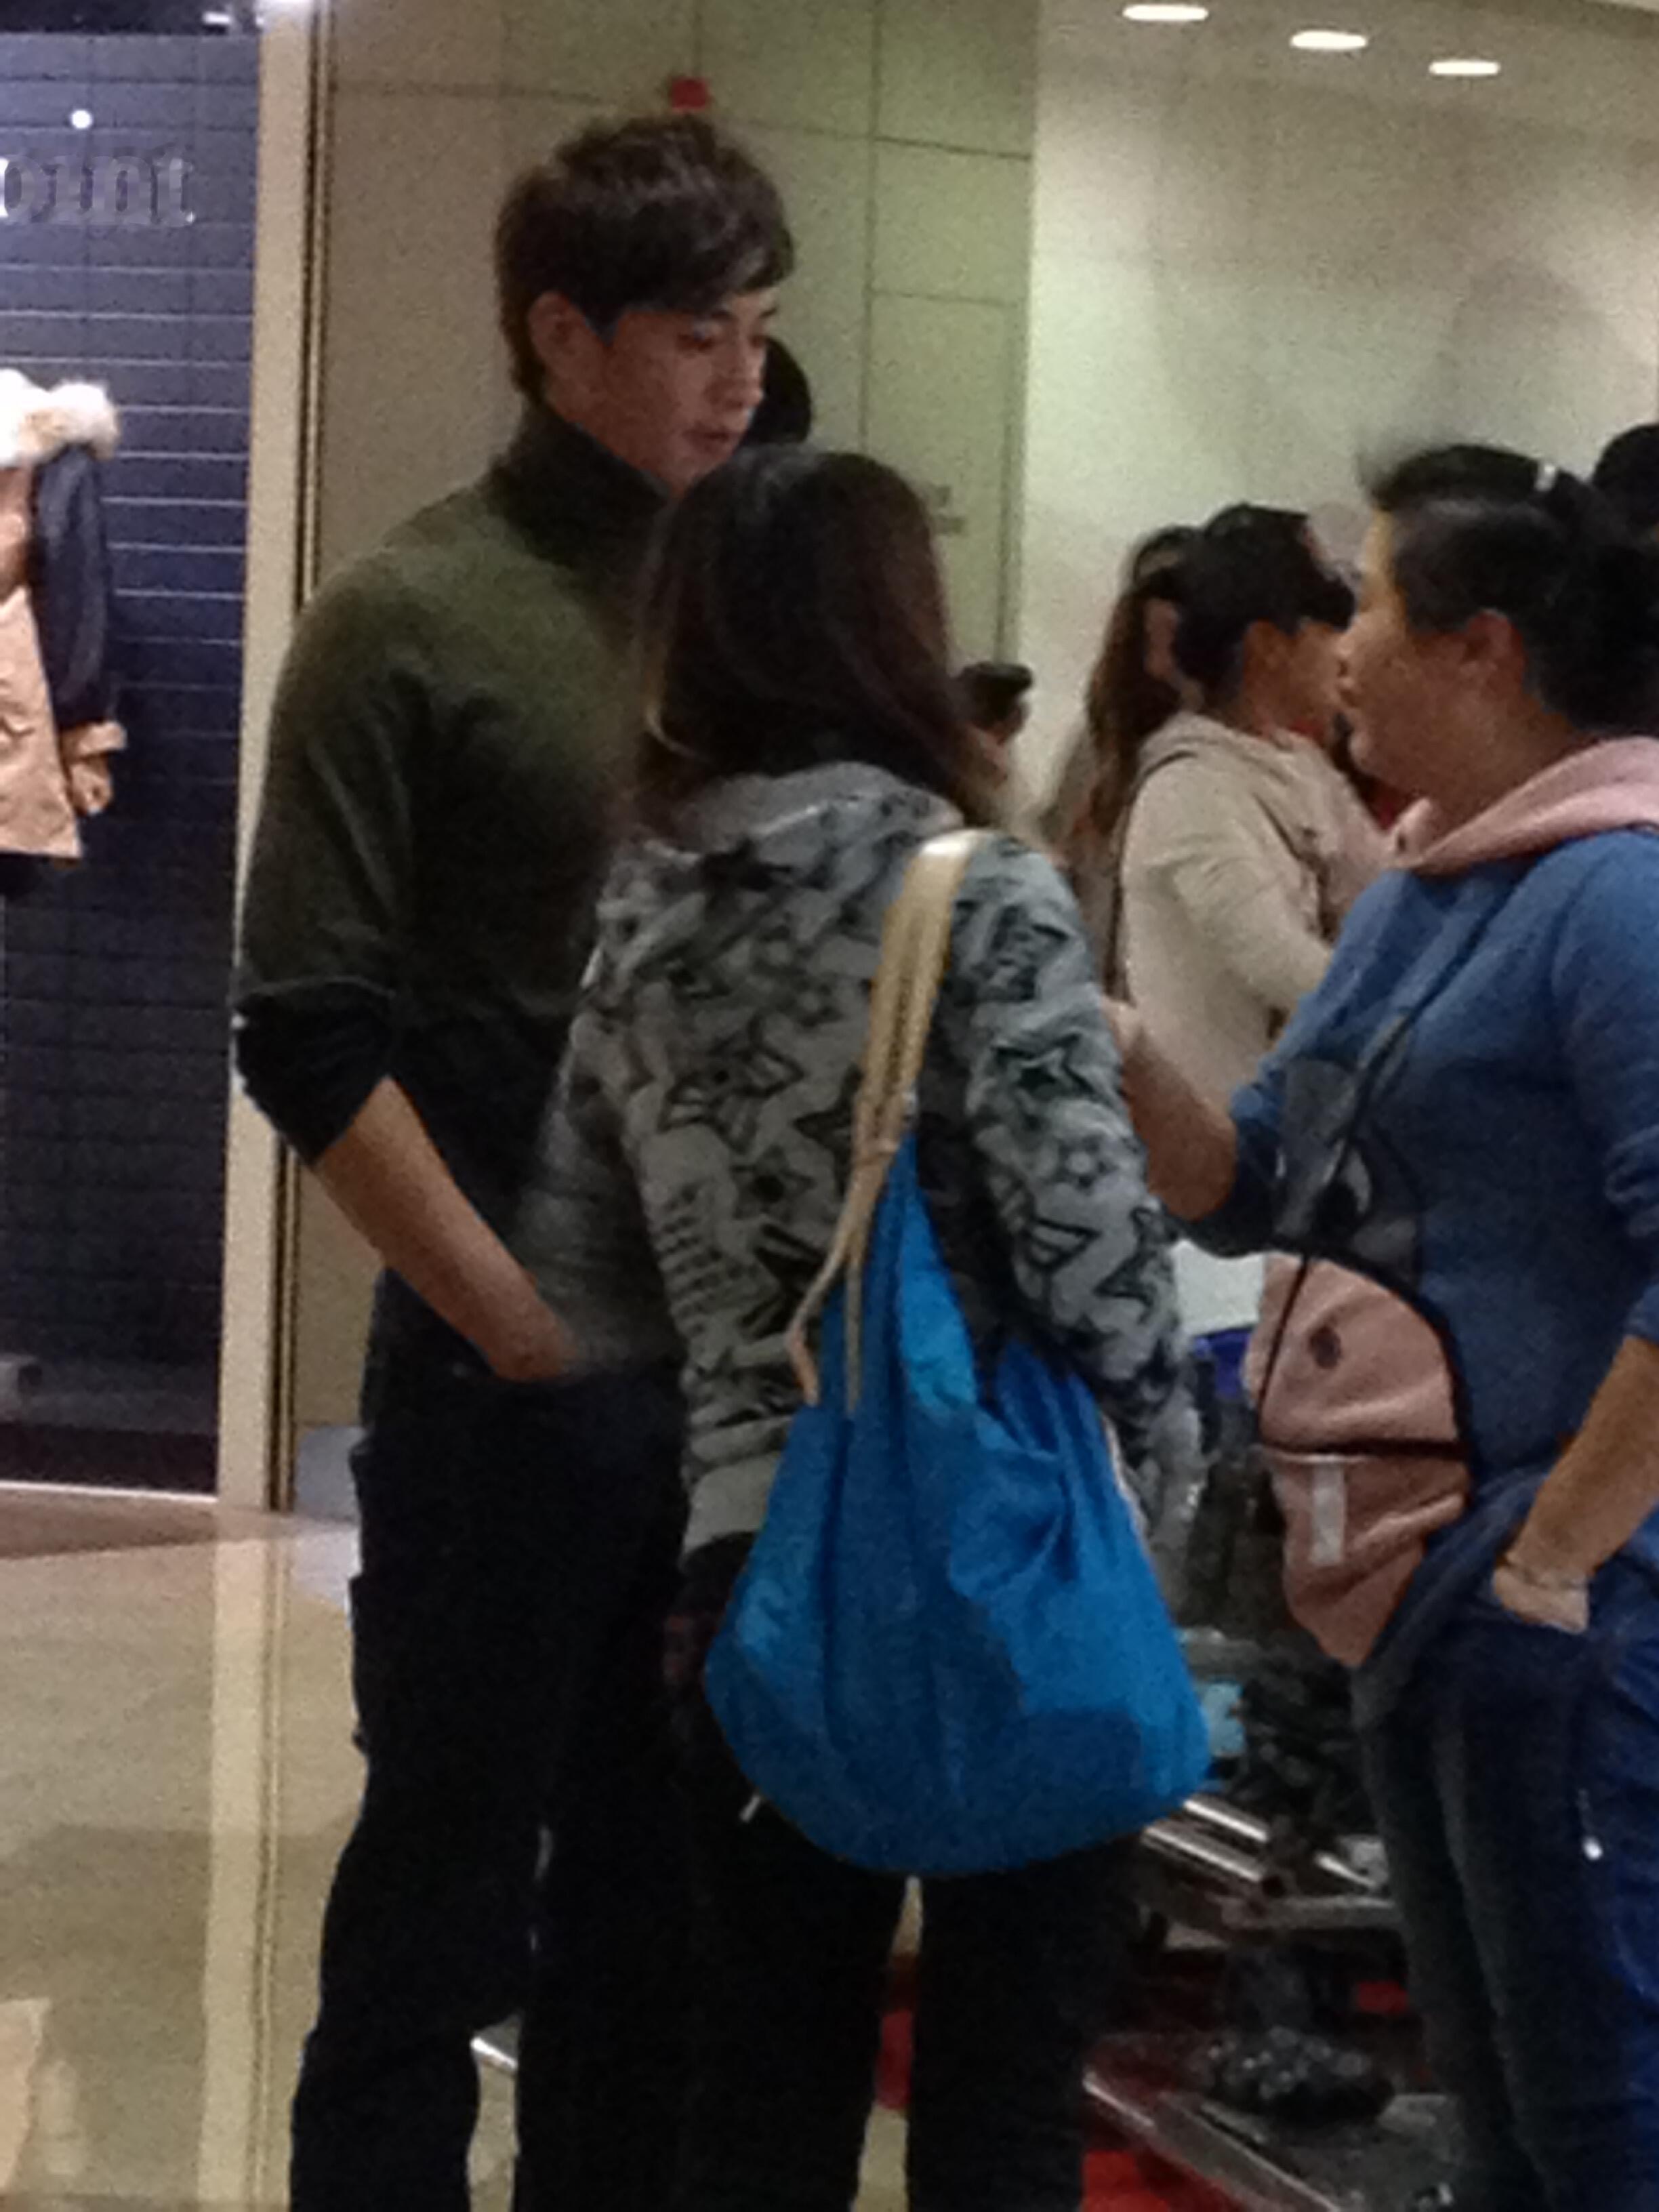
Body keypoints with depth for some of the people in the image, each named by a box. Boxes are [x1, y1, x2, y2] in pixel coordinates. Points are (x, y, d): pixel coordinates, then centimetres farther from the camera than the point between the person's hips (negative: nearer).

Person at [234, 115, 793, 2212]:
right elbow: (311, 1039, -11)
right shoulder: (414, 620, -8)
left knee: (661, 1887, 13)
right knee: (448, 1883, 3)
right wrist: (514, 1316, -12)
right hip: (518, 1364, -5)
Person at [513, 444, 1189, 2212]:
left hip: (749, 1562, 5)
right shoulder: (981, 896, -10)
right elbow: (1086, 1236, -16)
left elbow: (583, 1282, 10)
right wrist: (1140, 1434, 1)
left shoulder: (638, 922, 6)